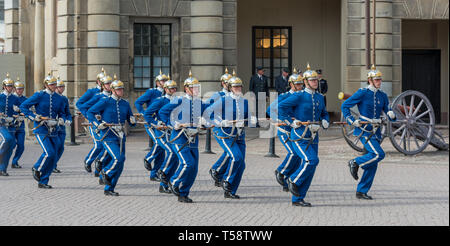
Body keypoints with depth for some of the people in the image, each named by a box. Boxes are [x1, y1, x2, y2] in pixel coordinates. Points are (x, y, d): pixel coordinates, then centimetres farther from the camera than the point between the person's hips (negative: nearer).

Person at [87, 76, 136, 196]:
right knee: (118, 158, -21)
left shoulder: (125, 104, 9)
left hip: (120, 136, 6)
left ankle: (109, 189, 14)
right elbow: (90, 112, -3)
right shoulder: (105, 102, -6)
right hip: (108, 136, -6)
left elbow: (130, 118, 19)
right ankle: (105, 172, 8)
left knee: (120, 165, 3)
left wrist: (132, 120, -5)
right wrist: (98, 124, -13)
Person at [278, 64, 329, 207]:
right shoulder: (299, 97, -9)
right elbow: (280, 107, -14)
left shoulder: (319, 97, 12)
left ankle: (298, 199, 11)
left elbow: (324, 114, 25)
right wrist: (291, 122, -15)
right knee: (311, 160, -24)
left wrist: (325, 123, 3)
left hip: (313, 137, 7)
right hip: (300, 136, -7)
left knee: (310, 169, 4)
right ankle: (293, 180, 1)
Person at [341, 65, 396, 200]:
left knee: (373, 164, 3)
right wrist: (352, 121, -13)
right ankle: (355, 162, 1)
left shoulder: (383, 96, 10)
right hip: (364, 129, -6)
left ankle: (361, 191, 10)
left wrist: (391, 115, -13)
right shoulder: (362, 93, -7)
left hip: (376, 131, 6)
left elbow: (389, 114, 11)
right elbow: (344, 106, -4)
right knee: (379, 154, -22)